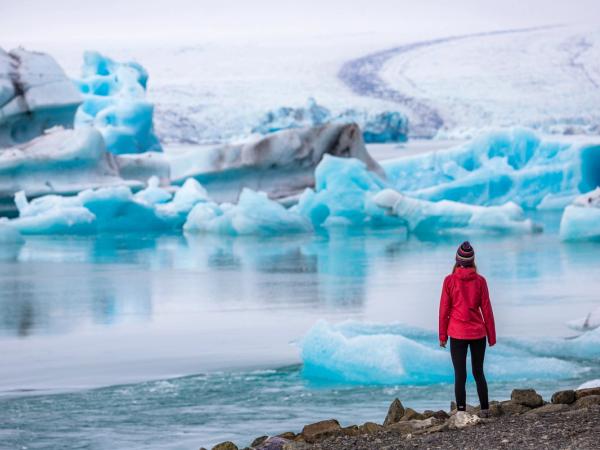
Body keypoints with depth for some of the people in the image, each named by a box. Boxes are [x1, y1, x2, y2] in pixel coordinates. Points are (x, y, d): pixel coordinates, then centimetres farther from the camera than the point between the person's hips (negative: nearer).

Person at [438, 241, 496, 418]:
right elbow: (486, 310, 1)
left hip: (457, 334, -2)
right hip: (478, 333, 2)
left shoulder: (449, 280, -6)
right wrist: (491, 336, 9)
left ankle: (461, 413, -3)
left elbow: (444, 309, -3)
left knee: (460, 375, 1)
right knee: (478, 372, 15)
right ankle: (485, 410, 14)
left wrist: (442, 335, 5)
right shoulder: (480, 281, -2)